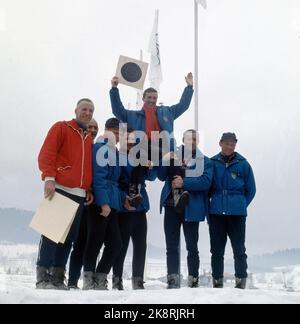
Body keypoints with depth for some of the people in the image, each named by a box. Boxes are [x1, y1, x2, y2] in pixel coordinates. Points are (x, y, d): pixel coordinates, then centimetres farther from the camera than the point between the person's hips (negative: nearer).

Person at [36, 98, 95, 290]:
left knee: (70, 236, 4)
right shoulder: (61, 128, 4)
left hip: (79, 194, 6)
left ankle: (57, 277, 9)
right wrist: (49, 178, -18)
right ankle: (43, 277, -8)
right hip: (59, 189, -6)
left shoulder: (89, 139, 22)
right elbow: (46, 154, -6)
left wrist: (89, 189, 11)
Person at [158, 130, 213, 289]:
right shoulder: (173, 156, 12)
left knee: (192, 246, 4)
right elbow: (162, 176, 2)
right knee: (171, 246, 2)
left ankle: (193, 281, 10)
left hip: (191, 208, -2)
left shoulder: (205, 161, 4)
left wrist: (184, 183, -22)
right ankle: (173, 280, 6)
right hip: (171, 206, 2)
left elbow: (205, 181, -12)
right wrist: (166, 161, -16)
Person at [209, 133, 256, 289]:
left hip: (237, 214, -1)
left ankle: (241, 281, 10)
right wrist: (211, 205, 6)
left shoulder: (243, 164, 2)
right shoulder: (212, 163, 4)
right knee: (216, 249, 6)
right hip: (216, 213, 2)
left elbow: (251, 190, 8)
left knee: (239, 248, 1)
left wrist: (241, 205, 3)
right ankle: (217, 281, 15)